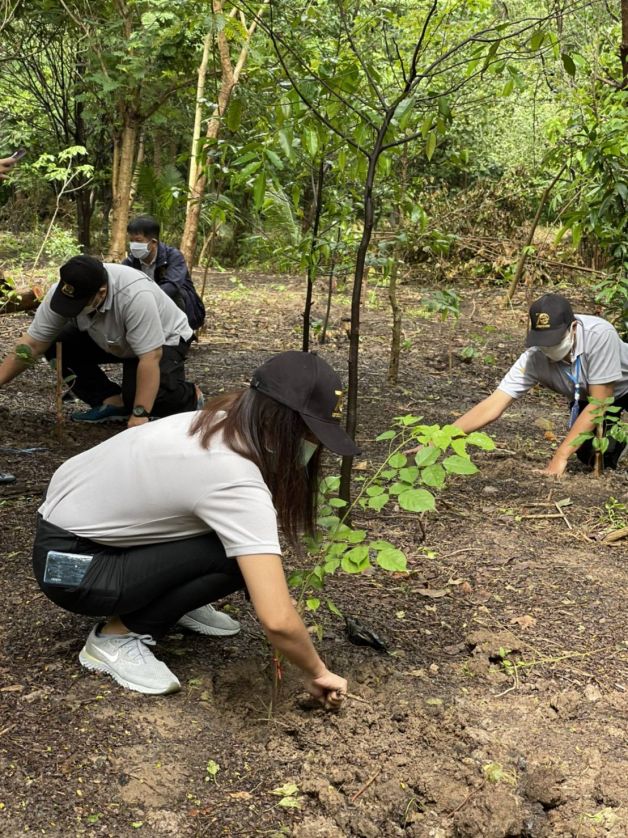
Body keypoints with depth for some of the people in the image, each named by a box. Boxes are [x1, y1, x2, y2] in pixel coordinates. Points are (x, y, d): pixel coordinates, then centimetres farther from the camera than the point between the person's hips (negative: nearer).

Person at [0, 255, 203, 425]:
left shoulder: (135, 295, -42)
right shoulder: (62, 293, -24)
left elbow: (150, 358, -40)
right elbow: (32, 344, -19)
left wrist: (139, 415, -41)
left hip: (165, 339, -6)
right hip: (112, 341, 6)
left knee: (154, 392, -33)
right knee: (56, 345, -14)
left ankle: (190, 397, 0)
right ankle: (114, 402, -5)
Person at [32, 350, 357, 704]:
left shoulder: (222, 422, -4)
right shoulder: (237, 483, -30)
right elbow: (276, 620, -33)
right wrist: (318, 672, -15)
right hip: (70, 565, -8)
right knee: (238, 558, -19)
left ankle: (171, 599, 16)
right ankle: (117, 637, -6)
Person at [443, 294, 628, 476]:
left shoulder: (599, 334, -40)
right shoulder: (534, 359, -31)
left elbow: (599, 403, -35)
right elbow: (492, 407, -32)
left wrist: (560, 457, -37)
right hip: (585, 397, 2)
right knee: (594, 456, -15)